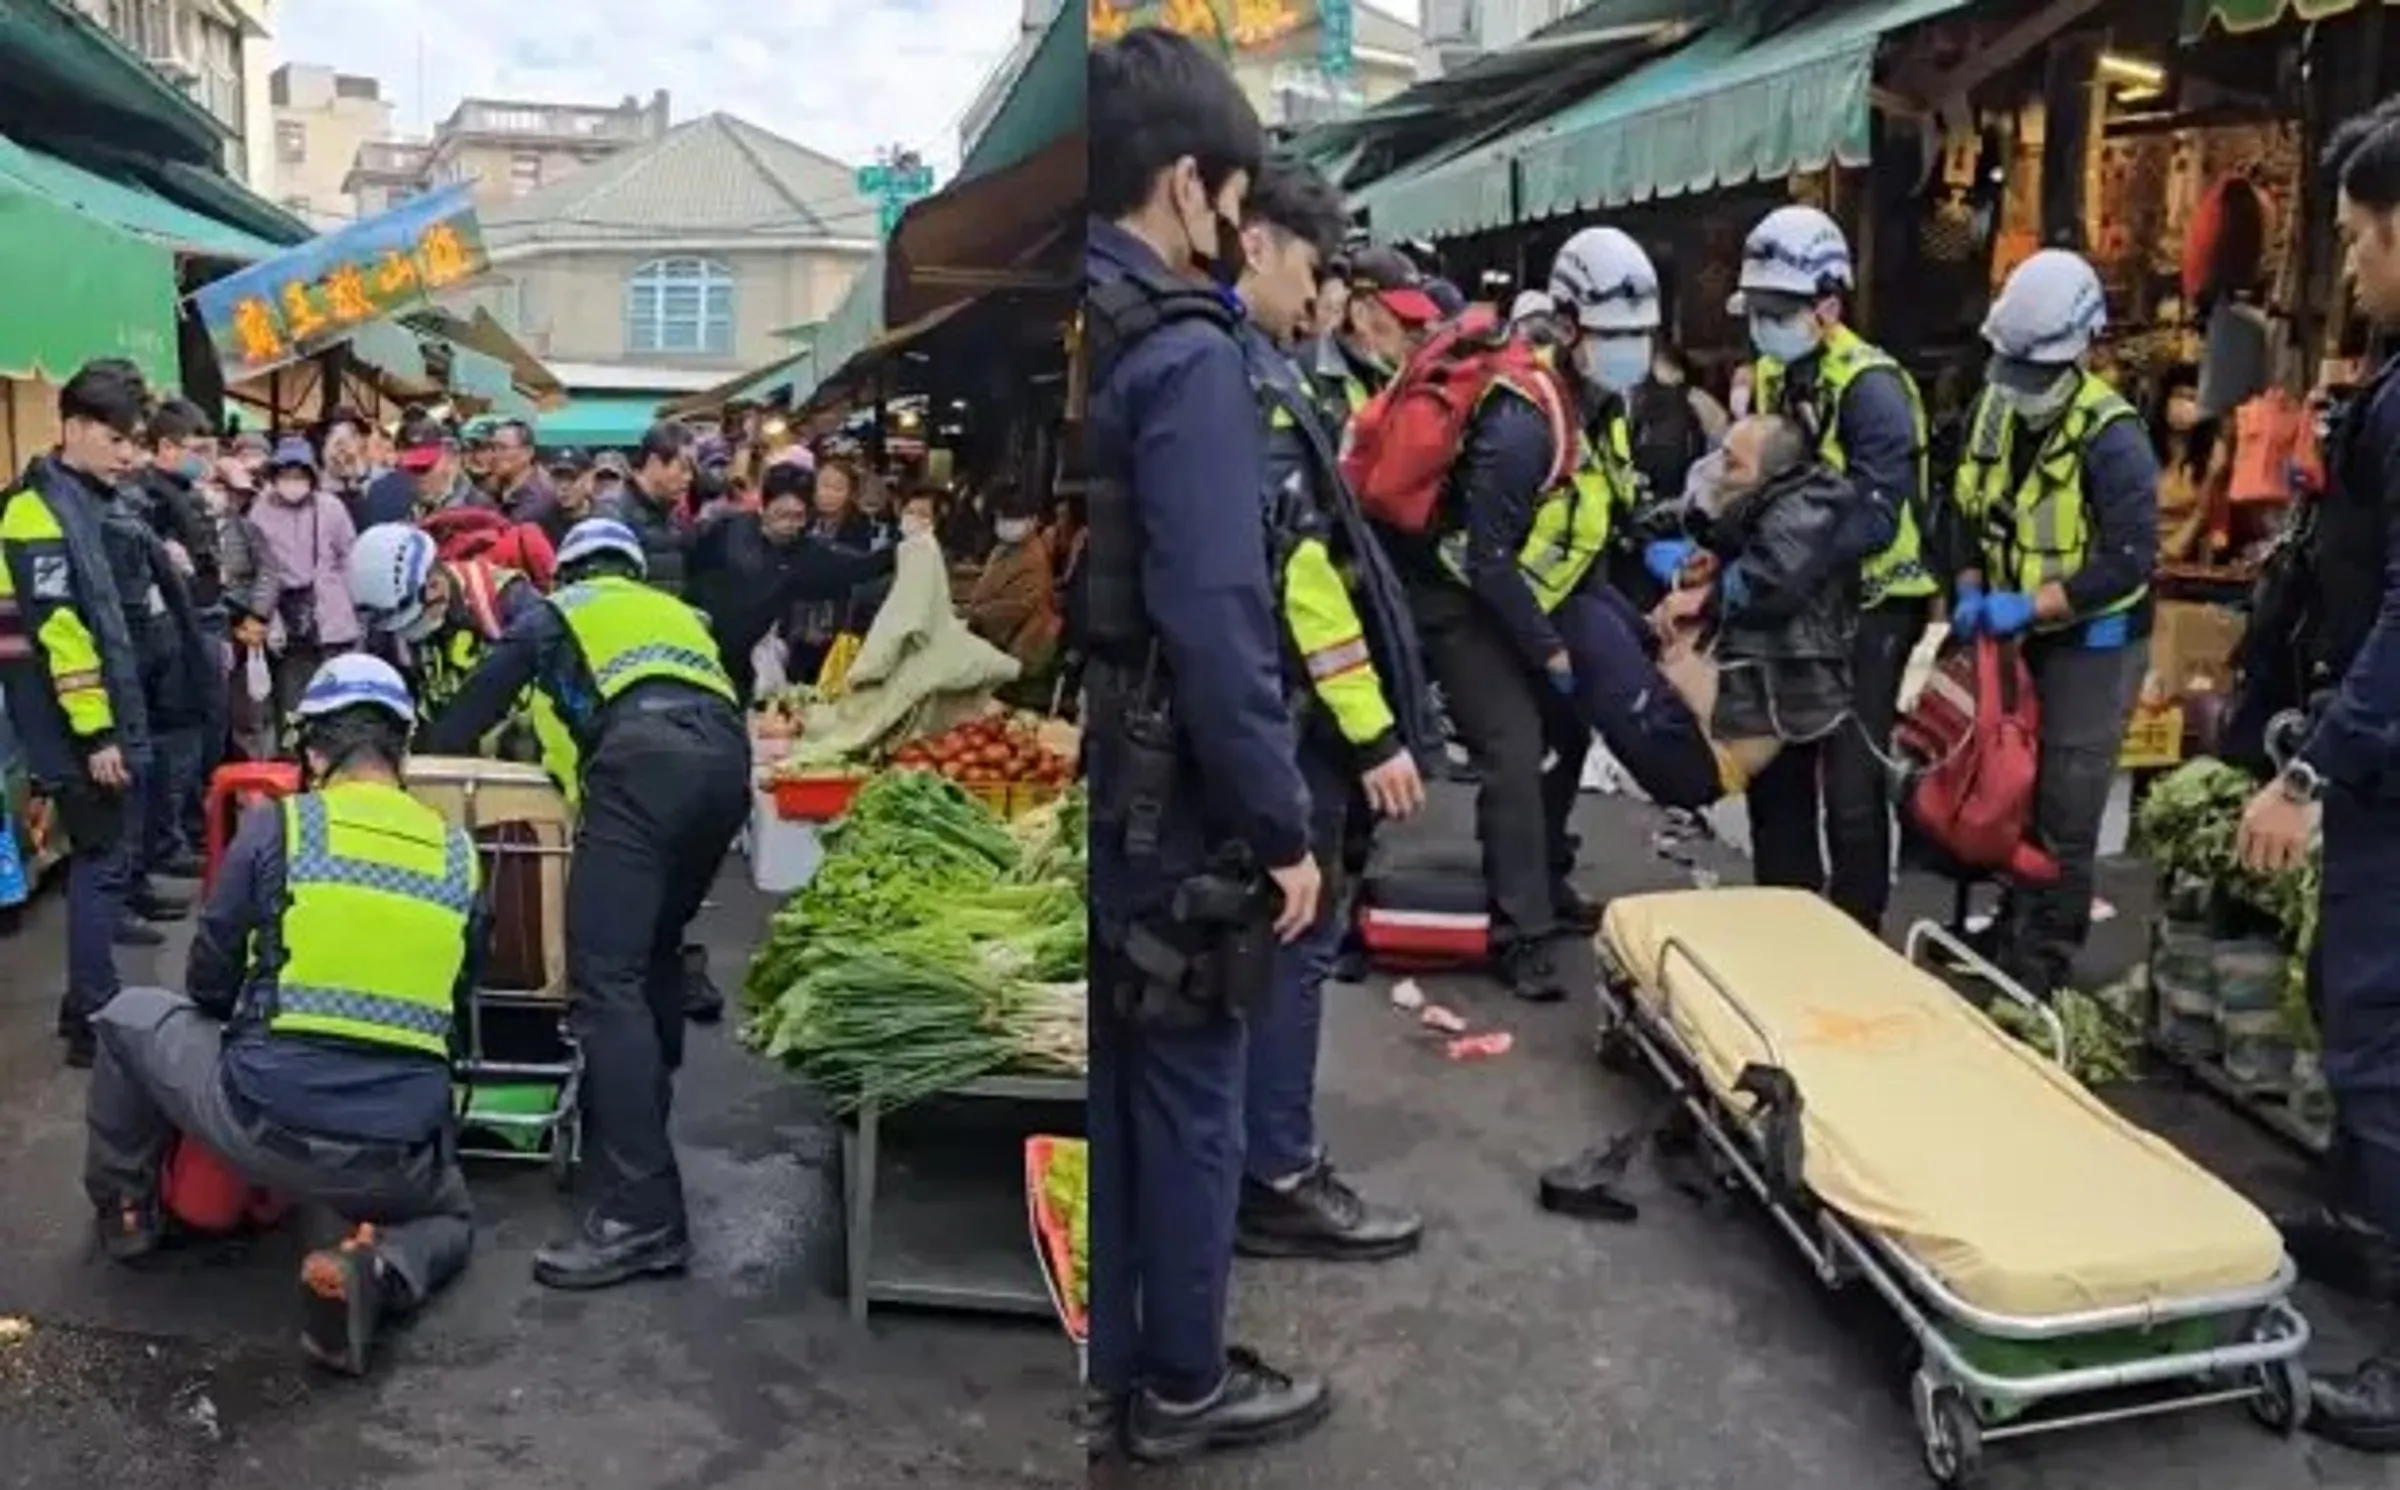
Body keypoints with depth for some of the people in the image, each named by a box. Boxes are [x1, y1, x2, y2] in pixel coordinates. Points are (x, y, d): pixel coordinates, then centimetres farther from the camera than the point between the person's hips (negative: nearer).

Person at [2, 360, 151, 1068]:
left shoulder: (80, 500, 13)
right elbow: (57, 631, -22)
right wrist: (95, 732, -21)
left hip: (98, 719, 10)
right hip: (79, 730, -10)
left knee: (100, 861, 15)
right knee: (103, 863, -4)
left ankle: (89, 1007, 25)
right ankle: (95, 1023, 3)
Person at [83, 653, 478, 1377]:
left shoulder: (275, 825, -2)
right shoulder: (458, 856, 7)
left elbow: (208, 983, 8)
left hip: (266, 1127, -1)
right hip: (397, 1159, 2)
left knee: (130, 1015, 25)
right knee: (449, 1220, 35)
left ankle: (125, 1209, 39)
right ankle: (378, 1270, 0)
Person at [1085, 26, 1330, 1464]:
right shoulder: (1183, 355, -17)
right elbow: (1216, 626, -23)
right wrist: (1283, 827, -15)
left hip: (1090, 796, 8)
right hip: (1163, 807, -8)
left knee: (1100, 1087, 17)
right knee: (1187, 1095, 8)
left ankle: (1103, 1373, 31)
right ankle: (1184, 1383, 25)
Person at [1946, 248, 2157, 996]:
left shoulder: (2112, 436, -21)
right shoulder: (1993, 408, 1)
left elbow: (2132, 562, -25)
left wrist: (2029, 605, -27)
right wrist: (1971, 591, -4)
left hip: (2093, 645, -7)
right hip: (2018, 634, 7)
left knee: (2062, 813, -1)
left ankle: (2040, 969, 10)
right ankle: (2012, 929, 34)